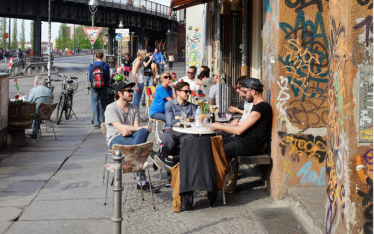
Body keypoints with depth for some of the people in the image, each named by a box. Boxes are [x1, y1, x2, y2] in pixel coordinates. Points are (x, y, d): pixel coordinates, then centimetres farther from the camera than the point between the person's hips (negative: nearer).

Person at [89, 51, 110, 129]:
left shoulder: (92, 66, 0)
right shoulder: (106, 65, -4)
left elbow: (89, 78, 4)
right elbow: (108, 78, -2)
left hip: (94, 87, 1)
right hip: (103, 87, 0)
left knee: (94, 104, 3)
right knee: (103, 104, 12)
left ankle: (96, 123, -2)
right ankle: (102, 120, 16)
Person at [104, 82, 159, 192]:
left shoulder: (133, 108, 17)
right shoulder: (111, 108, -3)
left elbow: (136, 127, 4)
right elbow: (120, 127, -17)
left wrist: (129, 131, -21)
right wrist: (141, 128, -24)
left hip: (130, 137, 5)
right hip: (115, 139, -5)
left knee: (143, 132, -30)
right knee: (140, 145, -32)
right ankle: (142, 181, -31)